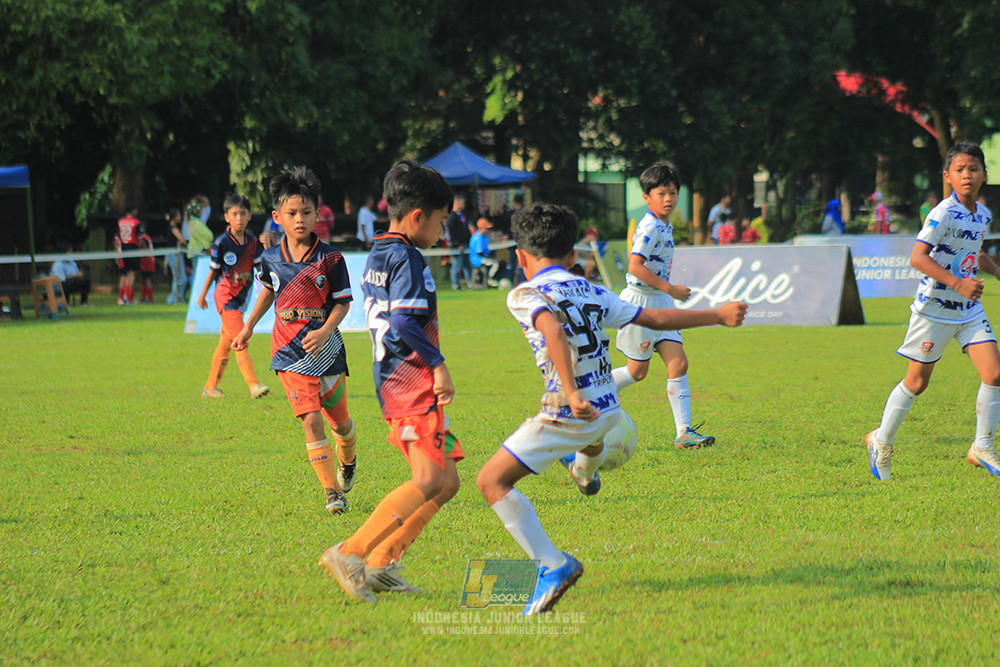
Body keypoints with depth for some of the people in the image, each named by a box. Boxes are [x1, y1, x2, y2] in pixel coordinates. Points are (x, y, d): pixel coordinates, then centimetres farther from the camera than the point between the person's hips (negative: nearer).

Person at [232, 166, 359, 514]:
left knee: (339, 422, 14)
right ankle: (333, 491, -11)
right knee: (311, 421, -14)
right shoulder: (271, 258, 1)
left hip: (327, 351, 0)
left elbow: (343, 302, -3)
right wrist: (248, 328, 21)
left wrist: (325, 332, -20)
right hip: (290, 355, 0)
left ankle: (347, 461, 47)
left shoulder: (330, 258, -7)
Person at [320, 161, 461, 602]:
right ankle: (351, 553, -24)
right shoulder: (408, 259, -12)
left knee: (446, 481, 10)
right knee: (429, 480, -17)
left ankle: (381, 563, 4)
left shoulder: (376, 257, 18)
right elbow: (403, 321, -24)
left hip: (391, 380, 10)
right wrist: (438, 363, -20)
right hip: (413, 382, -10)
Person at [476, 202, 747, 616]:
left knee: (492, 481, -5)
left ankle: (552, 565, -15)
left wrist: (571, 395, -36)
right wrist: (719, 315, 29)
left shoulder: (525, 295, -7)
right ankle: (586, 470, 78)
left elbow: (554, 332, -27)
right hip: (608, 410, 7)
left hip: (567, 414, -7)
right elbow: (656, 319, 16)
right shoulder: (592, 293, 11)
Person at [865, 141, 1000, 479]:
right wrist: (956, 283, -31)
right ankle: (881, 442, 23)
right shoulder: (944, 214, -18)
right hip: (935, 308, -6)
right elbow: (917, 257, -26)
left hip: (970, 310, 6)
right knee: (917, 381, 3)